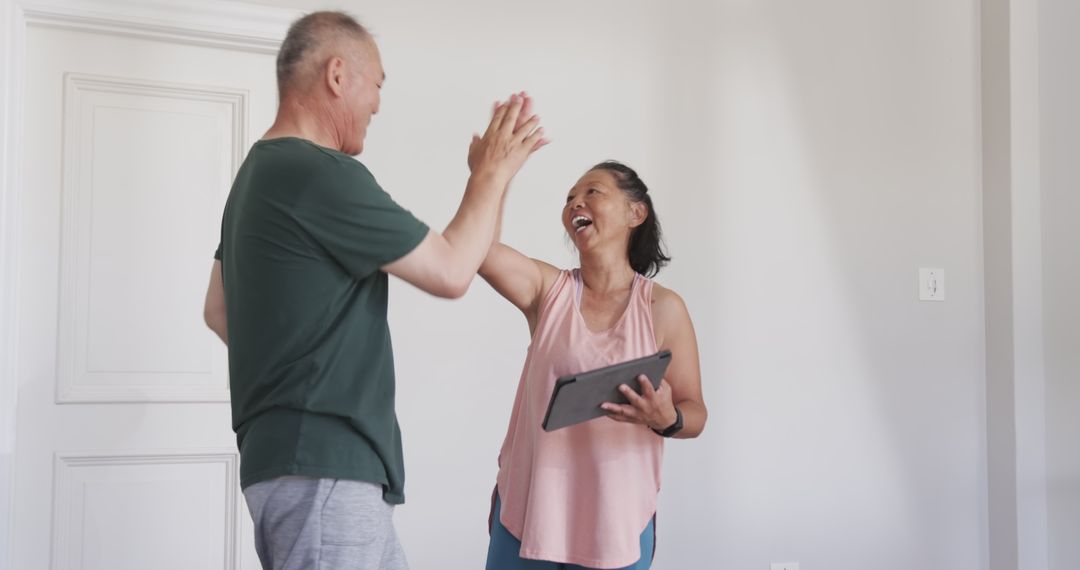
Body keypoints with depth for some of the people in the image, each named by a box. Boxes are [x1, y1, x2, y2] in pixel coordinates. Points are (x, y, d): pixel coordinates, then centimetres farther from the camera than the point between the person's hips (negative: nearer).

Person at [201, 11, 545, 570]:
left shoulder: (259, 172, 15)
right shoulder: (323, 174, -17)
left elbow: (217, 310, 22)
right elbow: (451, 271, -12)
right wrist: (492, 173, 2)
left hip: (322, 463, 10)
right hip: (322, 468, -10)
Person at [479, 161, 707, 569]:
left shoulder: (663, 309, -3)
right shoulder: (548, 290, 0)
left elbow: (695, 414, 0)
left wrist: (666, 419, -21)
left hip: (617, 521, -1)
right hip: (528, 510, 1)